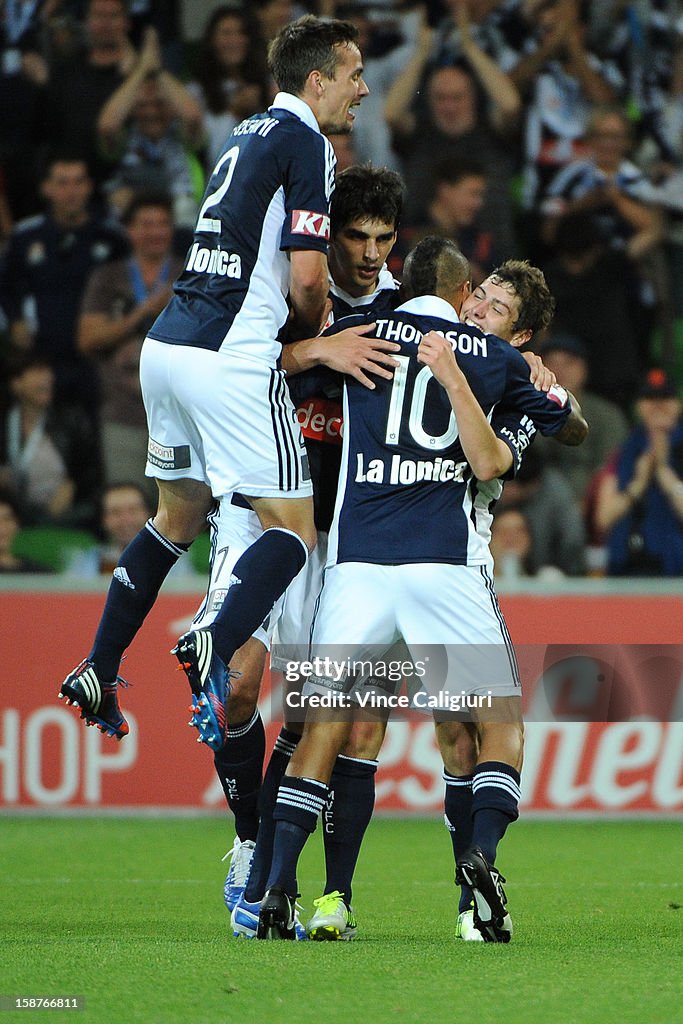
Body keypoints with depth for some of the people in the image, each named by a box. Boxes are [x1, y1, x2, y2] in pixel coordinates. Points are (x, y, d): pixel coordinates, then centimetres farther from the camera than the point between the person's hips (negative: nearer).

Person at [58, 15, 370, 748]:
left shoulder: (248, 136, 19)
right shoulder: (305, 144, -7)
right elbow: (307, 278, -13)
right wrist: (314, 333, 7)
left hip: (168, 346, 9)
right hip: (231, 356, -9)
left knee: (178, 517, 22)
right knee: (293, 529, -6)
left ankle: (98, 671, 21)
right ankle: (217, 647, -27)